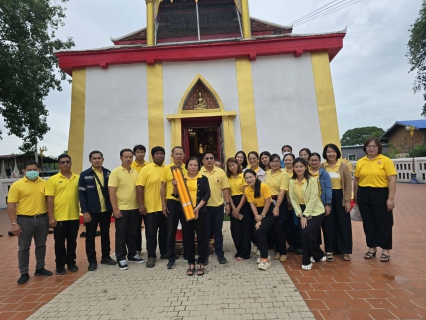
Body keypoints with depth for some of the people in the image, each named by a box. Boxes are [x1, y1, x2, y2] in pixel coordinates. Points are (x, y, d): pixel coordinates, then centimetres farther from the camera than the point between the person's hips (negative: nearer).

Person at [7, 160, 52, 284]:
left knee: (41, 245, 14)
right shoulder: (17, 185, -5)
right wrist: (14, 223, -11)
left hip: (42, 219, 3)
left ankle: (40, 268, 30)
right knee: (23, 247, 8)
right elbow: (11, 205, -6)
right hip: (24, 220, -2)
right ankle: (24, 273, 22)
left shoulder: (45, 183, 3)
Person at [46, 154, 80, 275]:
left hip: (74, 216, 2)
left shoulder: (77, 178, 3)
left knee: (72, 241, 13)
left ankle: (71, 262, 29)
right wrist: (51, 217, -10)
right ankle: (60, 264, 26)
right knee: (59, 242, 11)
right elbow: (50, 199, -6)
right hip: (59, 217, -2)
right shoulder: (53, 179, -4)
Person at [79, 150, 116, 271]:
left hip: (106, 210, 3)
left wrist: (113, 207, 3)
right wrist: (85, 211, -11)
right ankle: (92, 260, 22)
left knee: (105, 234, 14)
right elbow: (81, 194, -6)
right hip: (91, 211, -2)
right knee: (90, 236, 8)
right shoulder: (84, 175, -4)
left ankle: (106, 256, 29)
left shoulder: (108, 173, 3)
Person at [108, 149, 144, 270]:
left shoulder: (135, 172, 8)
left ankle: (132, 254, 28)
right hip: (121, 209, -5)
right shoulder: (115, 172, -7)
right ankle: (121, 258, 17)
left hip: (134, 208, 5)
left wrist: (141, 205, 9)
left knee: (133, 233, 14)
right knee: (121, 234, 5)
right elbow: (111, 191, -11)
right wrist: (115, 208, -16)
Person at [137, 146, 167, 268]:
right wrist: (141, 205, -13)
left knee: (164, 231, 15)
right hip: (151, 207, -4)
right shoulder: (146, 169, -5)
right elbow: (140, 188, -8)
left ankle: (164, 252, 31)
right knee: (151, 233, 6)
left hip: (165, 207, 4)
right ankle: (151, 256, 20)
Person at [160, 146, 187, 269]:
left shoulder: (188, 168, 3)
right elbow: (163, 187, 2)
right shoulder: (167, 169, 0)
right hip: (172, 202, -1)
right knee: (171, 231, 7)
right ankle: (171, 257, 21)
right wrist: (163, 204, -3)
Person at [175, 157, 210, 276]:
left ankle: (201, 263, 17)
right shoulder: (182, 178, 7)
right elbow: (176, 194, 8)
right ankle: (191, 263, 20)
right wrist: (175, 186, -12)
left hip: (200, 211, -2)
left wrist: (198, 207, -15)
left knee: (201, 237, 3)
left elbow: (207, 194, -5)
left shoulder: (203, 179, 2)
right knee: (188, 238, 8)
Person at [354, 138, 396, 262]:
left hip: (381, 194, -3)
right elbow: (356, 180, 10)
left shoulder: (385, 160, -5)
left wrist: (391, 198, -15)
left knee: (384, 222, 7)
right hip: (364, 195, 4)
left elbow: (392, 180, -9)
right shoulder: (360, 162, 5)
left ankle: (385, 250, 23)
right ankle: (372, 248, 27)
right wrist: (355, 196, 12)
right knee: (368, 223, 12)